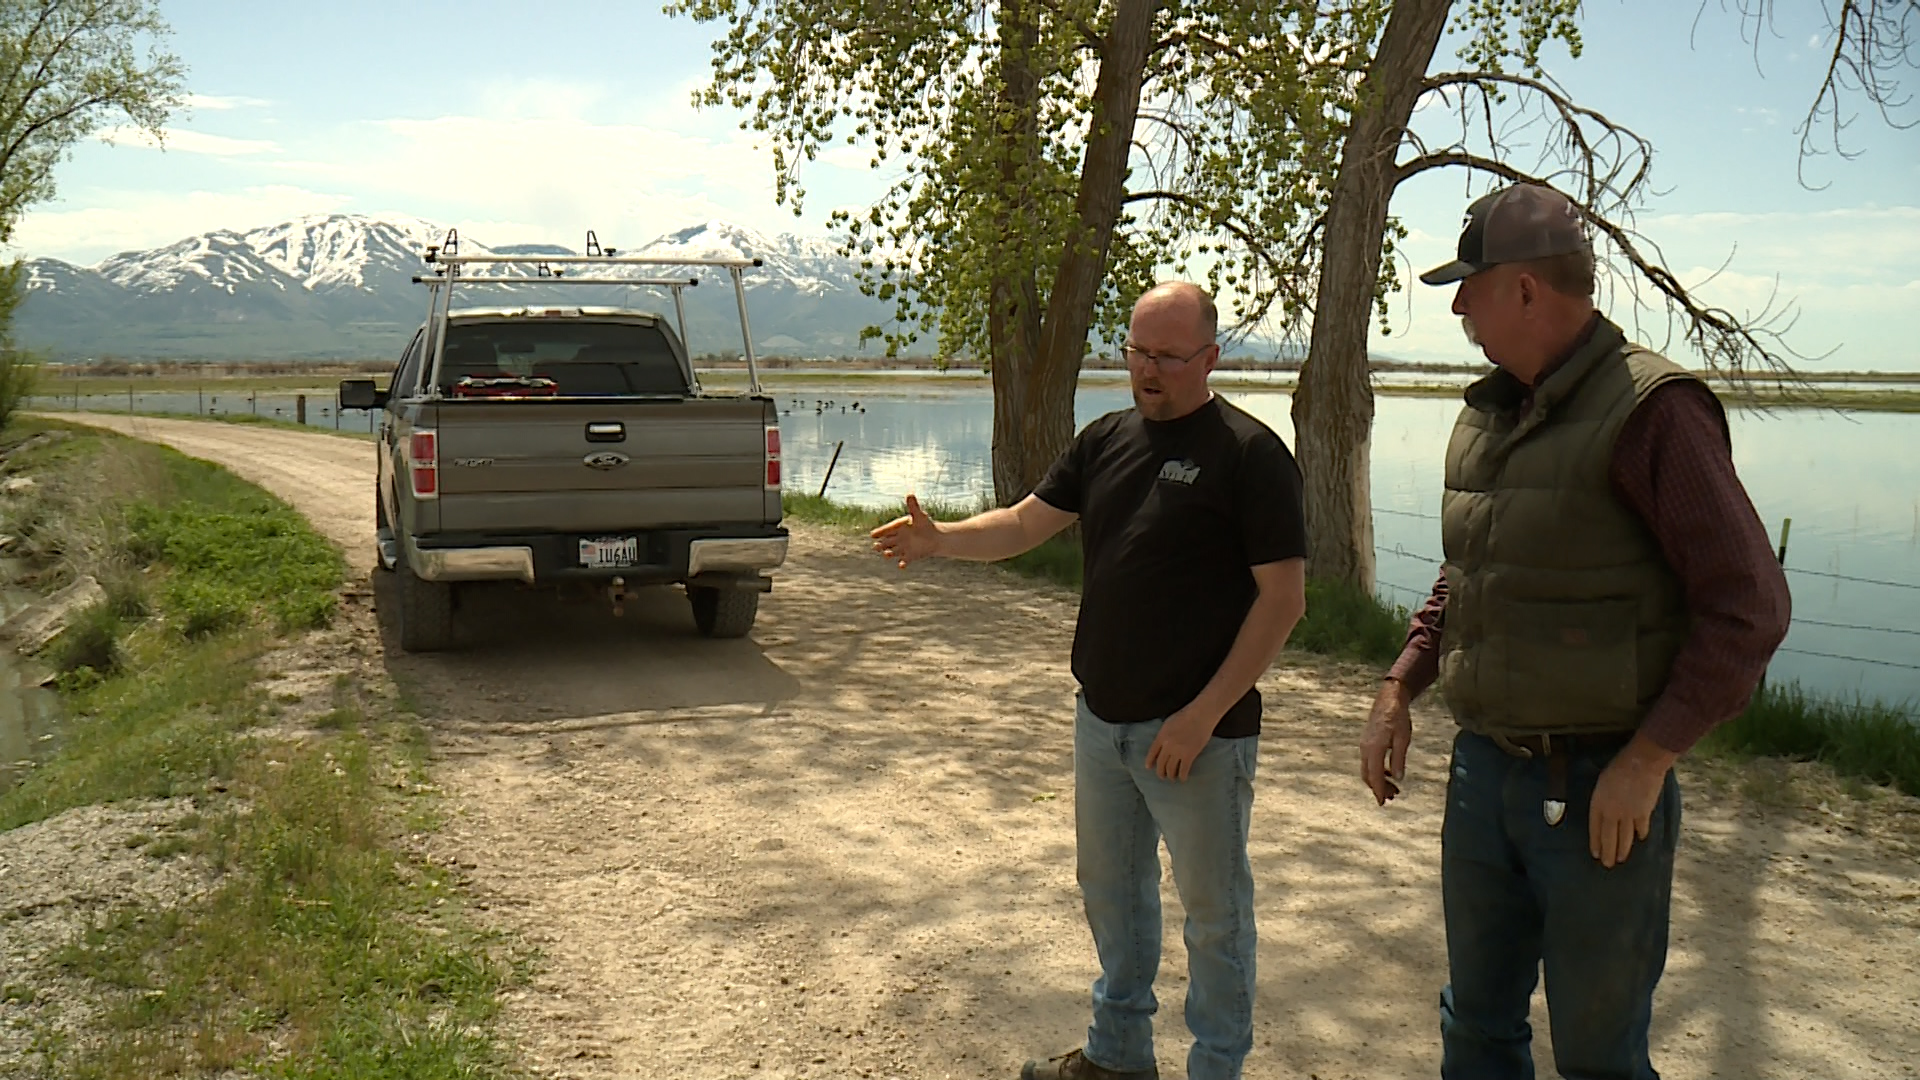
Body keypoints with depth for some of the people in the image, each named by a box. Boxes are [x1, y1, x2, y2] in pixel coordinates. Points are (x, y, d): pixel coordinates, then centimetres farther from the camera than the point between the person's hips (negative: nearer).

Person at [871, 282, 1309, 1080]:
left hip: (1196, 730, -7)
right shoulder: (1107, 439, 8)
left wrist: (1205, 713, -19)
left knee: (1214, 908, 8)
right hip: (1102, 716, 7)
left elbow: (1283, 598, -14)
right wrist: (937, 541, -10)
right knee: (1110, 887, 19)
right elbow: (1024, 524, 9)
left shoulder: (1249, 454, -12)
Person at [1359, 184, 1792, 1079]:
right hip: (1482, 771, 7)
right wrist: (1401, 687, 10)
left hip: (1599, 792, -7)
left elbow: (1747, 607, -17)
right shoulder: (1486, 414, 9)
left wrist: (1647, 758, -20)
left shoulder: (1652, 410, -15)